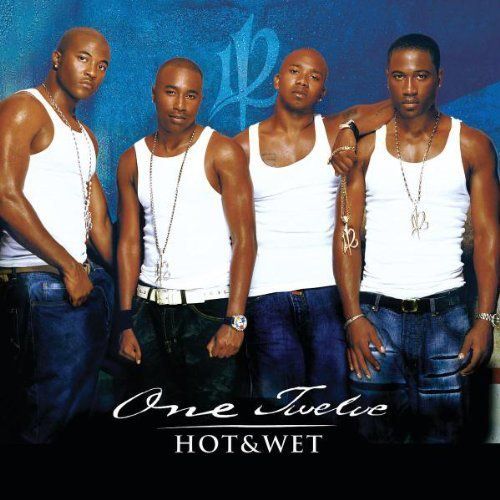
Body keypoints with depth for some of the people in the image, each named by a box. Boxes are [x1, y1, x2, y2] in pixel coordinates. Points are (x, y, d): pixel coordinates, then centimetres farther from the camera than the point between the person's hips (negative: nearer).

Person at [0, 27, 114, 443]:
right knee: (44, 420, -6)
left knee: (78, 408, 12)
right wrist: (69, 266, -14)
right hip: (39, 281, -9)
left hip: (85, 282, 9)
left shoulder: (86, 138, 21)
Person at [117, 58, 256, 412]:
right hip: (150, 309, 4)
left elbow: (244, 240, -8)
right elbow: (129, 242, 9)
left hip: (209, 308, -4)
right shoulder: (133, 160, 9)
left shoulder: (222, 152, -5)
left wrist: (235, 321, -15)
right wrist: (127, 321, 2)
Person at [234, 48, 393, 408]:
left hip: (329, 292, 0)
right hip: (267, 297, 1)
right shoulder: (243, 146, 8)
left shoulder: (335, 132, 5)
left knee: (335, 401, 2)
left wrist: (351, 130, -16)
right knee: (277, 410, 6)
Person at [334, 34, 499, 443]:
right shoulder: (365, 148, 6)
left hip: (446, 316, 0)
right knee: (377, 435, 4)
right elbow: (347, 234, 4)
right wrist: (353, 317, -6)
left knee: (442, 434, 3)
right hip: (376, 316, 1)